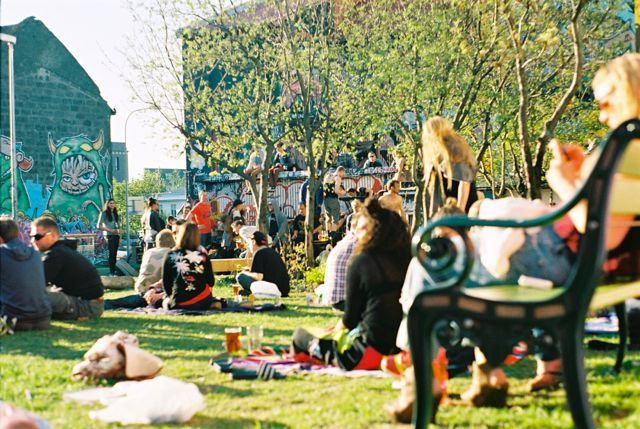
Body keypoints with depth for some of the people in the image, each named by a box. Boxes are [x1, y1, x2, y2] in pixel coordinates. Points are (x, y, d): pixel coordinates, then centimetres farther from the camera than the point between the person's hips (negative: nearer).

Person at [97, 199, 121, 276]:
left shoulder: (115, 213, 16)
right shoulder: (104, 213, -1)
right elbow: (99, 226, -6)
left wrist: (119, 237, 8)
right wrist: (110, 230, -13)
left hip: (116, 235, 5)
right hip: (109, 235, -5)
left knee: (114, 254, 4)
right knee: (112, 253, -11)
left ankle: (113, 271, 8)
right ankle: (112, 272, -10)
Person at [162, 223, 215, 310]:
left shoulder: (171, 256, -3)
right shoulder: (203, 255, -2)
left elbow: (166, 283, 3)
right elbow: (211, 282, 5)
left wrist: (171, 297, 21)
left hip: (178, 304, -3)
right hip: (202, 303, 3)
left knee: (165, 302, 30)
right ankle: (214, 304, 3)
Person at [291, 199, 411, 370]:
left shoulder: (361, 262, -10)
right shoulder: (407, 260, 5)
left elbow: (351, 316, -4)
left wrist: (336, 330, 17)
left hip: (371, 352, -7)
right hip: (400, 348, 7)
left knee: (300, 335, 10)